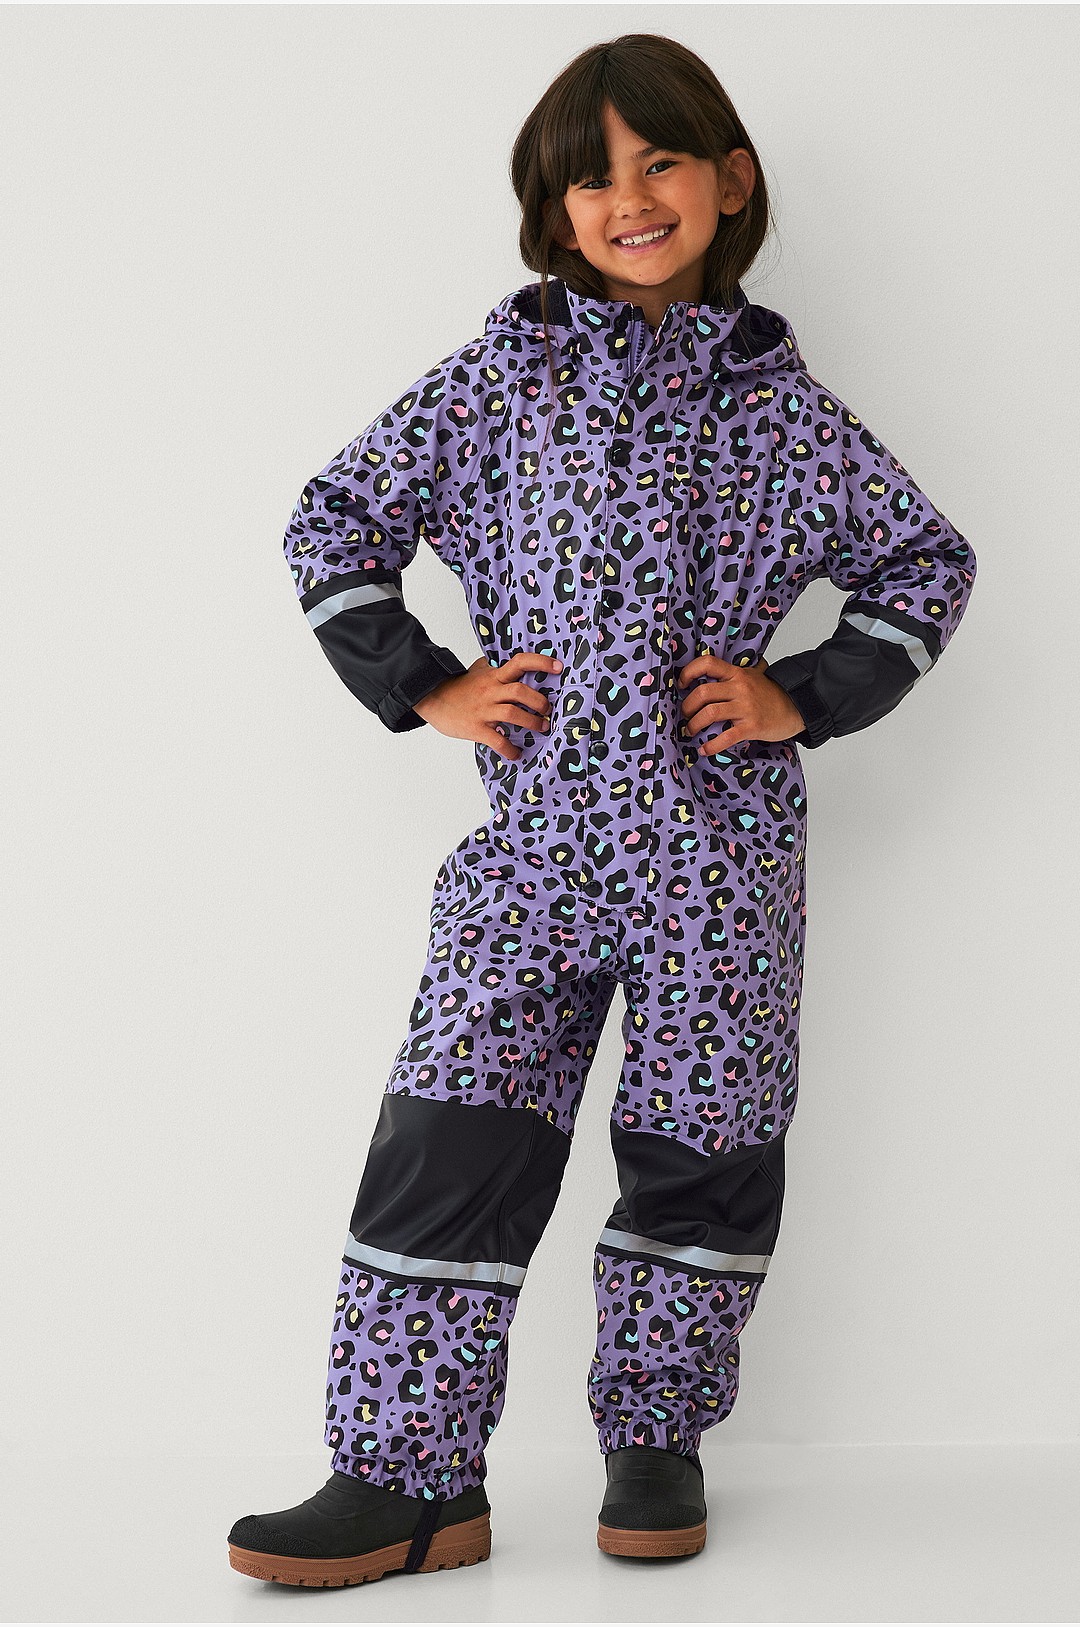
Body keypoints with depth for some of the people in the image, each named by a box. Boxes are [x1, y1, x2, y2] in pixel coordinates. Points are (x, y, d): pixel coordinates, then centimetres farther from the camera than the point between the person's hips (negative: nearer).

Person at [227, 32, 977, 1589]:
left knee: (702, 1144, 7)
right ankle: (409, 1478, 1)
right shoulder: (506, 374, 5)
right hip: (537, 830, 0)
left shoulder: (782, 402, 6)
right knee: (452, 1140, -6)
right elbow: (335, 521, 9)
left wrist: (807, 695, 2)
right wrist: (422, 687, 0)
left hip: (723, 839, 1)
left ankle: (657, 1437, 25)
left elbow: (928, 561, 14)